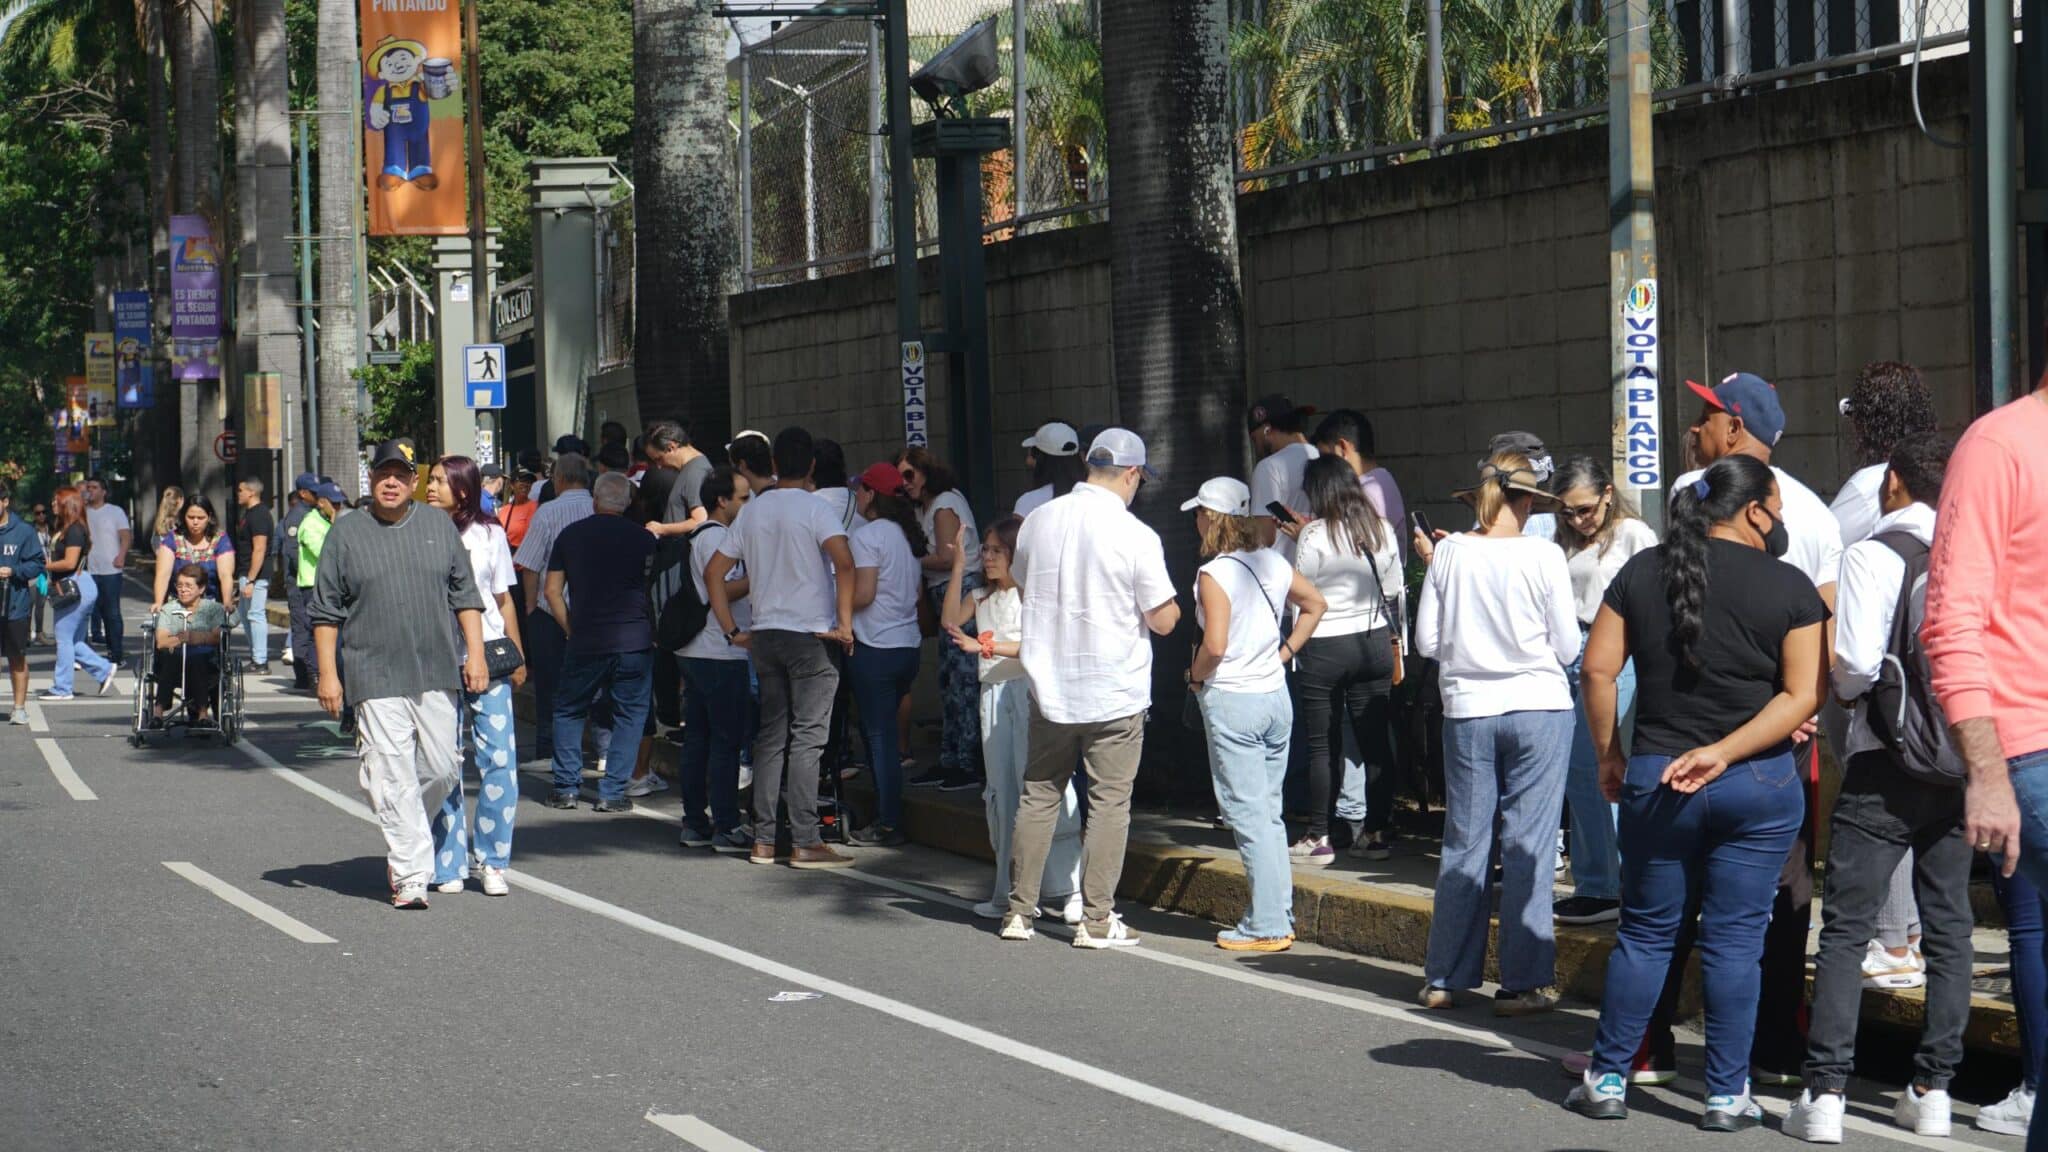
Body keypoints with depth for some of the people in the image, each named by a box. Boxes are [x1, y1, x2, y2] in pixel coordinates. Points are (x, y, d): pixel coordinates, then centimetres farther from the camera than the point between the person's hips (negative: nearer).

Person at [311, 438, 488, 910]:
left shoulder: (438, 525, 10)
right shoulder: (346, 532, 4)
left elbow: (465, 595, 13)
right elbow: (326, 611, 5)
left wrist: (474, 654, 4)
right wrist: (328, 673, -1)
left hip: (437, 674, 3)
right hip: (375, 678, -3)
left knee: (442, 770, 5)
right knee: (393, 778, -7)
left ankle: (404, 834, 30)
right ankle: (410, 877, -6)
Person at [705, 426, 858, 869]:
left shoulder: (753, 511, 10)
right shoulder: (813, 508, -8)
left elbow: (713, 572, 10)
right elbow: (844, 560, -24)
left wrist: (733, 631, 11)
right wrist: (845, 623, -18)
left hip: (766, 634, 5)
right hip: (811, 635, -5)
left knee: (771, 736, 11)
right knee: (807, 738, -4)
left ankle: (763, 840, 11)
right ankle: (805, 843, -6)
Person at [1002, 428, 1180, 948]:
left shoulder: (1038, 522, 0)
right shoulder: (1136, 536, -15)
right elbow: (1162, 621, -10)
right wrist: (1172, 606, 11)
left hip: (1050, 686, 4)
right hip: (1115, 692, -4)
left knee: (1039, 796, 13)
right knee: (1109, 802, 4)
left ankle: (1020, 910, 17)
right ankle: (1096, 920, 5)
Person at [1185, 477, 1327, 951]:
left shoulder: (1214, 574, -15)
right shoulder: (1272, 564, 6)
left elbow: (1214, 646, -22)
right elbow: (1315, 604, 18)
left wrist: (1195, 677, -3)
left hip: (1231, 701, -7)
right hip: (1275, 695, 7)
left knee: (1248, 815, -3)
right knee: (1269, 813, 14)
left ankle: (1268, 926, -3)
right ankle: (1280, 915, 16)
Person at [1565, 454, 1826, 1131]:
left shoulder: (1642, 572, 3)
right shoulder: (1789, 587, -4)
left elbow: (1598, 669, 0)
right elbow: (1802, 694, -10)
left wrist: (1608, 755, 10)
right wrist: (1725, 752, -13)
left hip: (1654, 778, 2)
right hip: (1760, 785, -2)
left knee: (1646, 933, 11)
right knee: (1735, 938, 3)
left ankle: (1608, 1081, 14)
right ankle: (1728, 1095, 7)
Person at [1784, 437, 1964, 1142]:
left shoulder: (1872, 554, -10)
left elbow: (1856, 661, -16)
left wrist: (1846, 689, 5)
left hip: (1886, 765, -4)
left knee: (1845, 928, -1)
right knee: (1948, 927, 11)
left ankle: (1825, 1093, -7)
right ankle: (1933, 1090, 13)